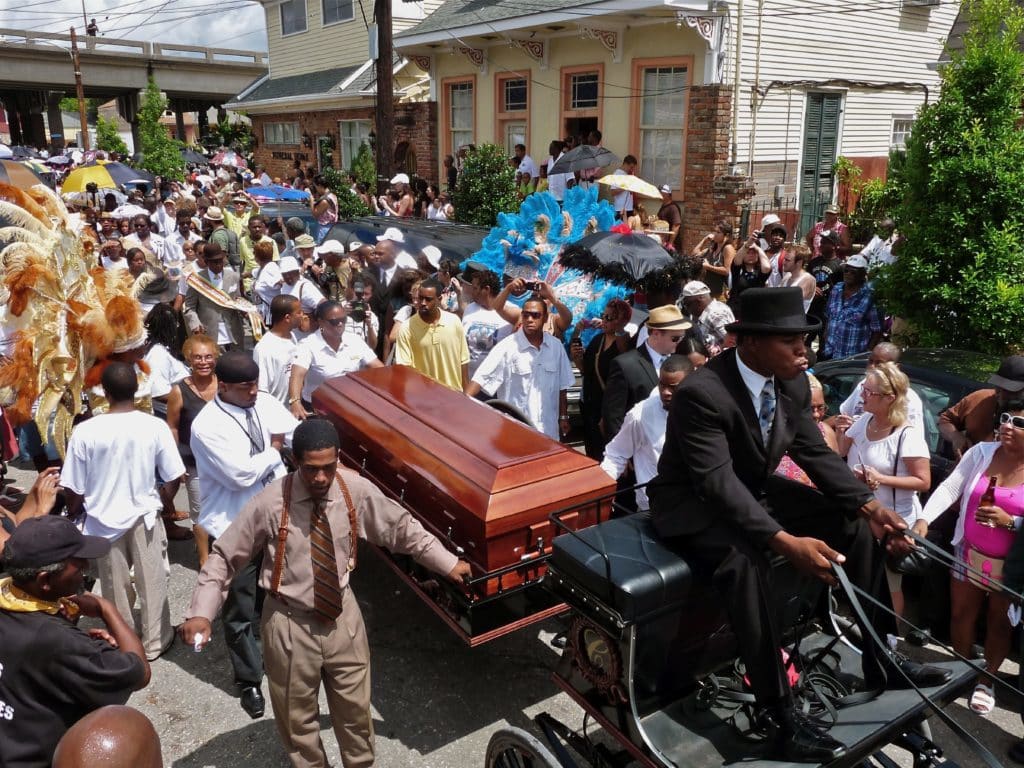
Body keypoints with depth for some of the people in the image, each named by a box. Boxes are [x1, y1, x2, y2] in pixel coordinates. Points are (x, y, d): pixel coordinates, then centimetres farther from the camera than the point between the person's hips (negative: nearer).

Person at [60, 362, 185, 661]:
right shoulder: (155, 426, -16)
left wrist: (74, 516, 10)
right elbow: (174, 479, -9)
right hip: (144, 517, 0)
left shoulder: (84, 431, -18)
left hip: (103, 521, 0)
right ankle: (155, 641, 30)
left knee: (116, 587, 18)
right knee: (152, 582, 16)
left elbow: (73, 489, -11)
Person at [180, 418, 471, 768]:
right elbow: (224, 556, -12)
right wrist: (201, 612, -21)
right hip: (291, 623, -2)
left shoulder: (357, 491, -14)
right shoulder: (271, 502, -22)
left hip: (342, 614, 2)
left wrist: (448, 563, 4)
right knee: (298, 718, 19)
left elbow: (403, 528, 0)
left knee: (355, 709, 20)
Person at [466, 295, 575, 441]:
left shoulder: (556, 346, 1)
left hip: (548, 430, 4)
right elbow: (480, 378, -17)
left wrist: (563, 417, 11)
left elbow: (562, 386, 10)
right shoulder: (507, 347, -12)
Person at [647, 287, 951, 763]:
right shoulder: (700, 393, -29)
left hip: (755, 490, 8)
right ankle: (778, 716, -26)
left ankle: (879, 657, 11)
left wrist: (870, 506, -15)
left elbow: (815, 452, 0)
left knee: (854, 523, -4)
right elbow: (718, 482, -36)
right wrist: (785, 541, -46)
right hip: (696, 502, -7)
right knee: (745, 561, -36)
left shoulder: (793, 383, -6)